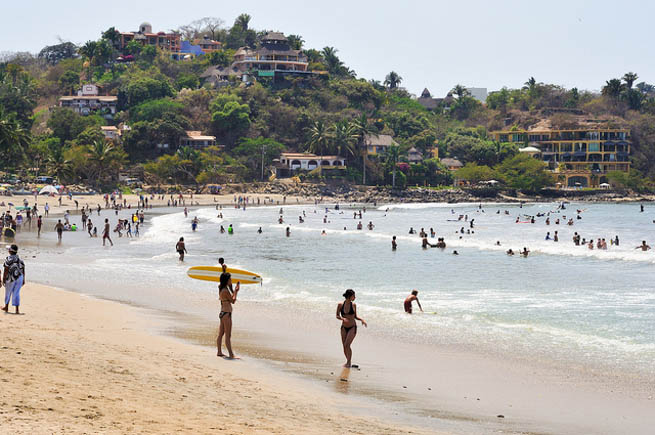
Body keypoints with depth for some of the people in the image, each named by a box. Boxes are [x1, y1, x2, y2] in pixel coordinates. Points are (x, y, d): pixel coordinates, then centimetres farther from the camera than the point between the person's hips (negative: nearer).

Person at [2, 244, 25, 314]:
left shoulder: (8, 259, -14)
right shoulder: (20, 259, 3)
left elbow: (6, 270, -15)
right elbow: (23, 270, 6)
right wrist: (23, 279, 14)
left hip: (11, 279, -4)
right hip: (19, 278, 4)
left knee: (8, 293, 16)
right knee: (16, 294, 6)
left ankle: (6, 307, 31)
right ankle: (17, 310, -1)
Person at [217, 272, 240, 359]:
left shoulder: (221, 289, 12)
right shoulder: (225, 290, -18)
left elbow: (230, 298, 21)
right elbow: (233, 301, -11)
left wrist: (235, 291, 18)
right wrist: (236, 291, -3)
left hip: (222, 313, 10)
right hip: (226, 314, -10)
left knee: (221, 334, 15)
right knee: (228, 335, -8)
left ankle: (219, 352, 22)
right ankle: (231, 354, -7)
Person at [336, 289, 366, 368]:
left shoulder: (353, 305, -1)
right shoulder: (340, 305, -4)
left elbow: (355, 316, 10)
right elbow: (337, 316, -3)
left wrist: (361, 319, -7)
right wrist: (342, 318, -22)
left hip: (352, 327, -2)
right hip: (344, 328, 2)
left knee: (347, 345, -16)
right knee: (344, 347, 5)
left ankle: (349, 362, -2)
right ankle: (348, 361, 26)